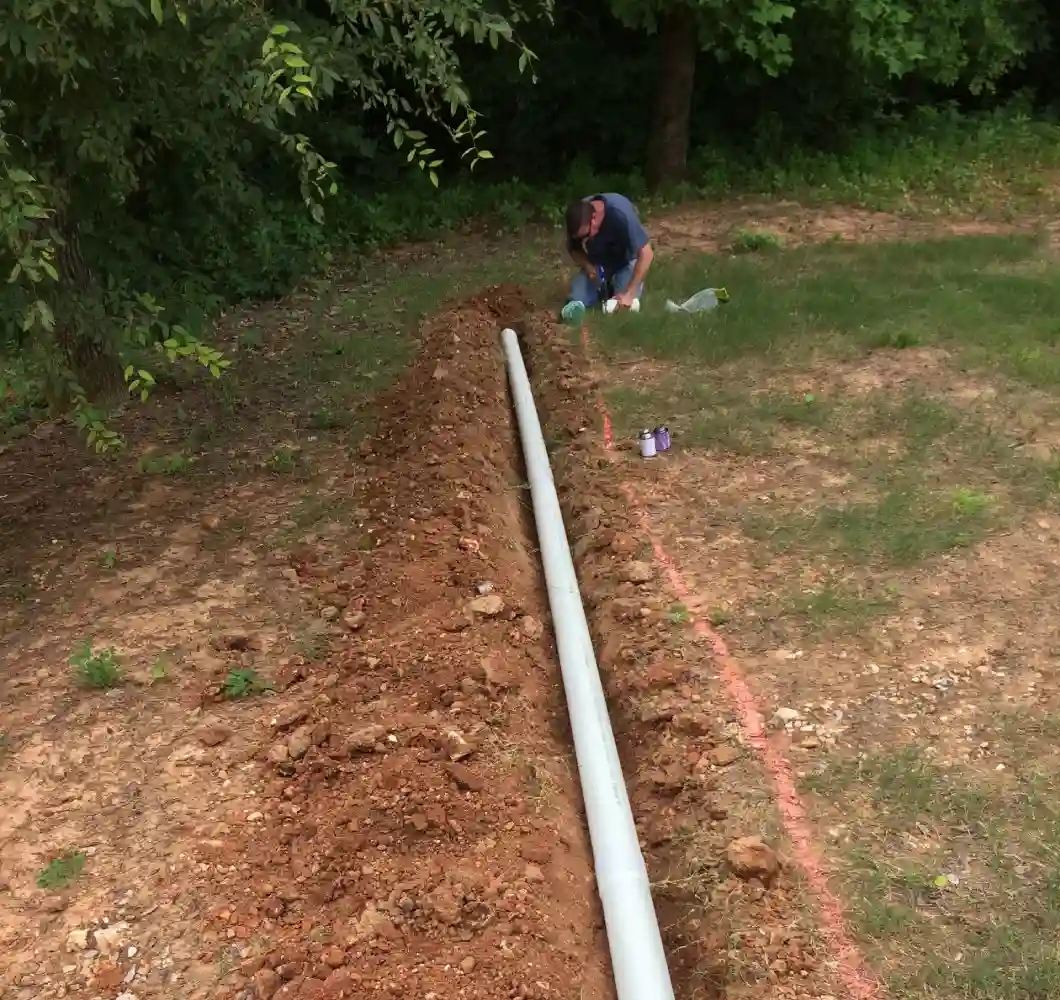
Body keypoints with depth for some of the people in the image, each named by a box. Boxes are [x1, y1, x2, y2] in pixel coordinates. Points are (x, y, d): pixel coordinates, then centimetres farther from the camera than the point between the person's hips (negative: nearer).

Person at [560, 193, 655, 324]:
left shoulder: (621, 215, -39)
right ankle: (607, 287, 15)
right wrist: (587, 266, -26)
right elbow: (573, 249, -4)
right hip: (597, 261, 3)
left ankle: (617, 282, 12)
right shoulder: (578, 217, -25)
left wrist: (629, 293, -39)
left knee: (625, 306, -22)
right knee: (576, 301, -15)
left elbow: (646, 254, -35)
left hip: (626, 260, -3)